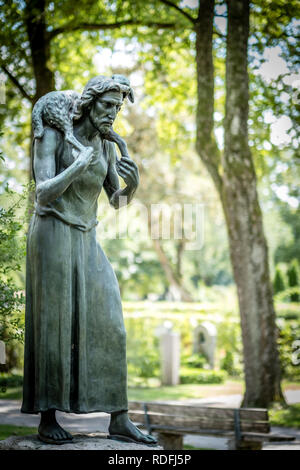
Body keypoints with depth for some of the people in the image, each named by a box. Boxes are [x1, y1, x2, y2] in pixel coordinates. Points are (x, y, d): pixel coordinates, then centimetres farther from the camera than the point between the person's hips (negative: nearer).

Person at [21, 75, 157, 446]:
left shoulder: (107, 146, 12)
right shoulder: (51, 136, -7)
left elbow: (118, 201, 10)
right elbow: (43, 194, -17)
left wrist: (132, 183, -12)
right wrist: (79, 165, -26)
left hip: (85, 241, 6)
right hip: (52, 234, -6)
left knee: (108, 323, -3)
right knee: (54, 325, -6)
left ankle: (118, 420, -2)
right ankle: (47, 418, 5)